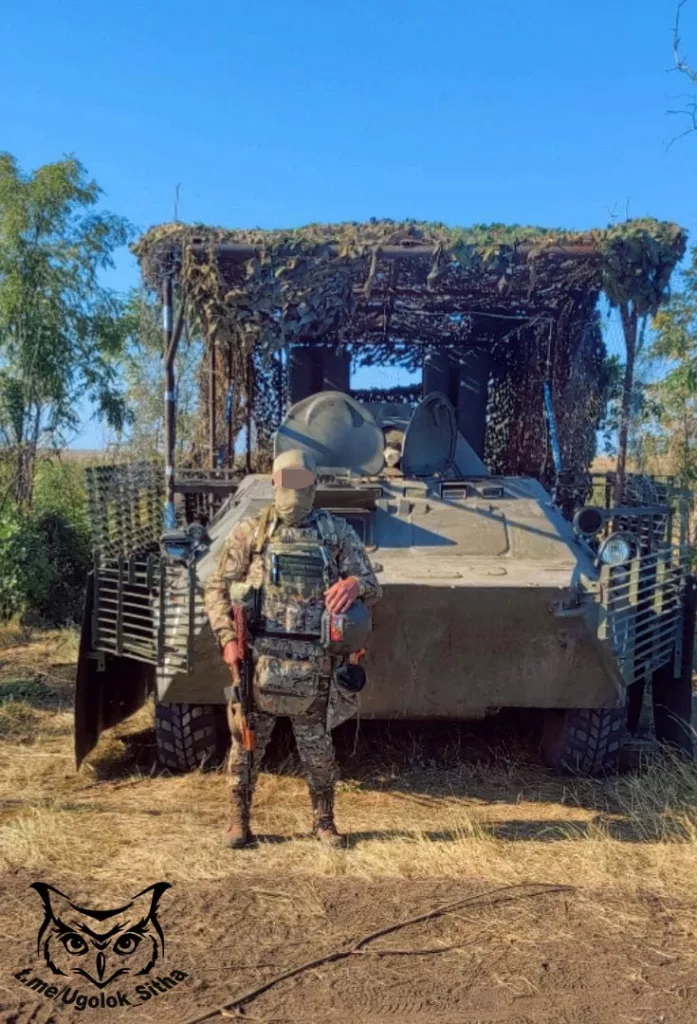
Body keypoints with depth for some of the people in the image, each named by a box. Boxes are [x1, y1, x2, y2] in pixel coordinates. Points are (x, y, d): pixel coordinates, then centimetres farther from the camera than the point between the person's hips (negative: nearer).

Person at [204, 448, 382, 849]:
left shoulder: (338, 532, 6)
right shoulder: (250, 532, 4)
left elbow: (374, 588, 5)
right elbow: (217, 590, 5)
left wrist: (355, 584, -19)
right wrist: (228, 637, -8)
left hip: (312, 664, 0)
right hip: (257, 658, 0)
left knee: (318, 749, 10)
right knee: (246, 744, 9)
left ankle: (324, 822, 30)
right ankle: (239, 821, 28)